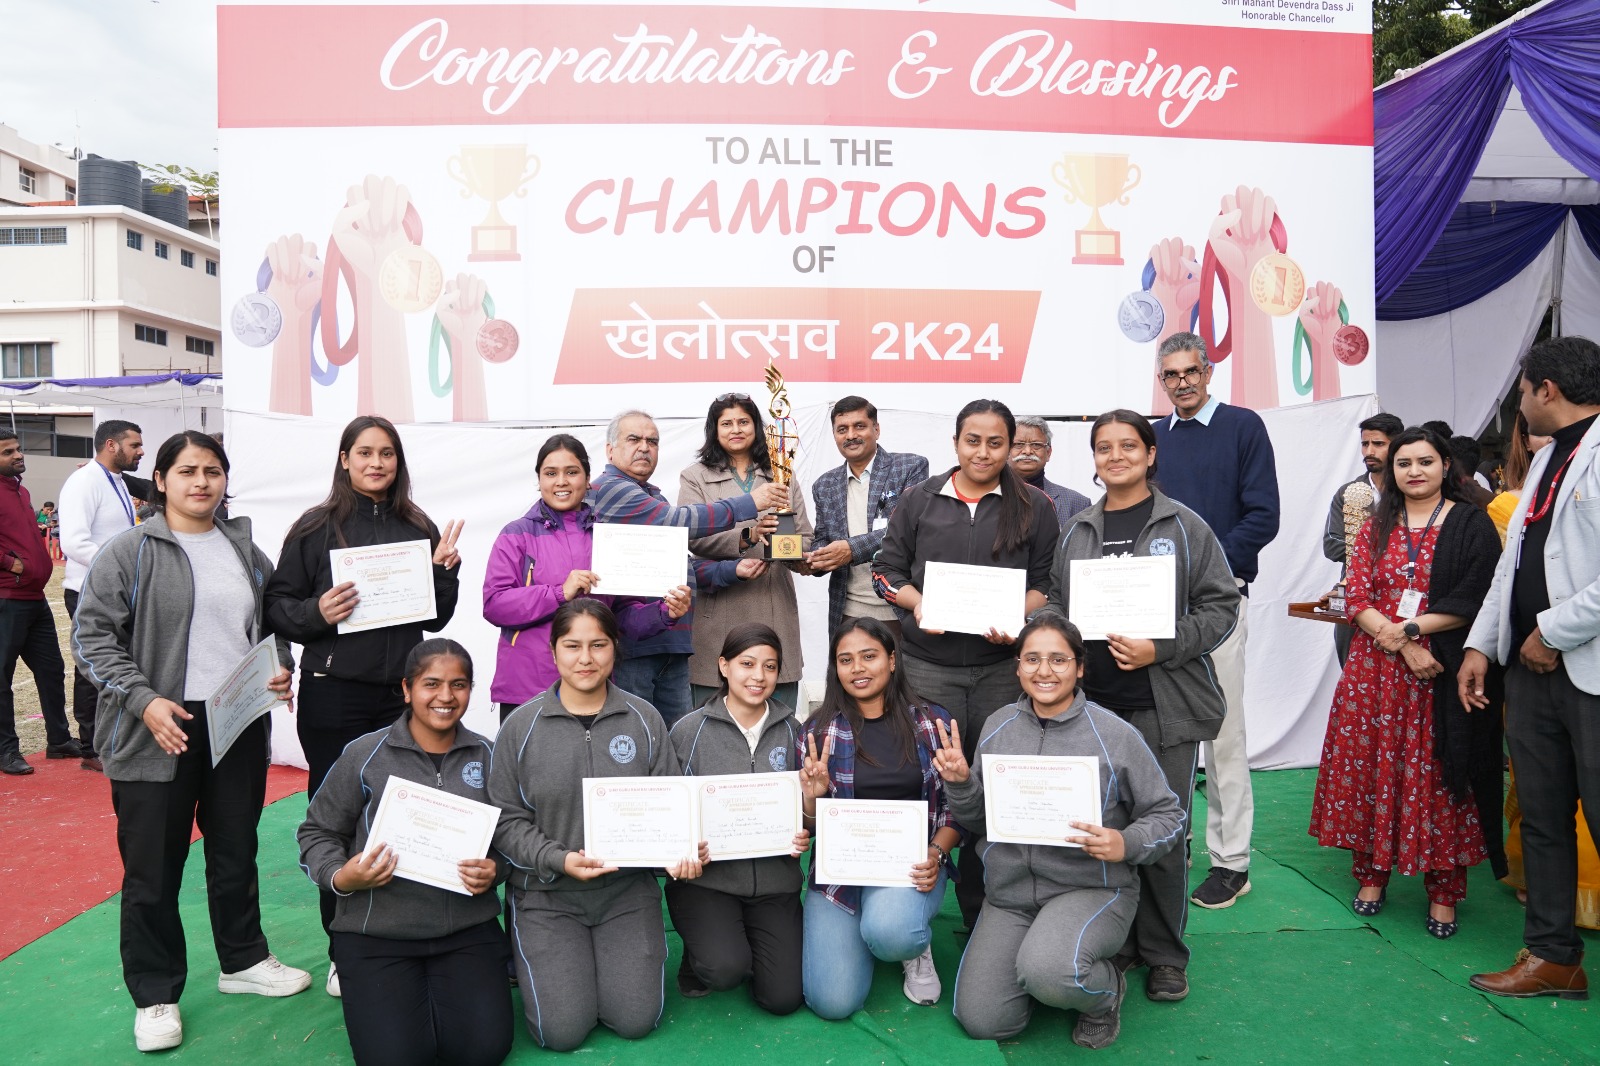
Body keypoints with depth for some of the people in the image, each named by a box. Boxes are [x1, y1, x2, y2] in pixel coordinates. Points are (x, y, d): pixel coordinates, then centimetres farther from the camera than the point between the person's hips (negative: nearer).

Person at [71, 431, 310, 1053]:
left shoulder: (246, 552, 10)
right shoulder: (129, 552, -6)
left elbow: (271, 624, 20)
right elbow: (93, 636, -8)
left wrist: (280, 668, 2)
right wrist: (144, 700, -17)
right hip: (159, 733, -4)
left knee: (236, 850, 18)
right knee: (153, 867, 5)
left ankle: (243, 960, 36)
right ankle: (155, 996, 21)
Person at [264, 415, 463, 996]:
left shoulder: (419, 528, 9)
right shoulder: (315, 527, 0)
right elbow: (278, 606, 0)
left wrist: (445, 570, -4)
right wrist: (317, 612, -18)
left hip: (402, 693, 3)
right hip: (333, 694, -2)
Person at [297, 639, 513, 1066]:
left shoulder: (486, 756, 3)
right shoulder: (364, 754, -6)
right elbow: (318, 831, 4)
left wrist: (495, 870, -9)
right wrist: (340, 878, -15)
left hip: (468, 929, 2)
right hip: (376, 933, -2)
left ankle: (437, 990, 21)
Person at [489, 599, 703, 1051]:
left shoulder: (644, 719, -1)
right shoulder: (522, 725, -5)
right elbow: (506, 820, -4)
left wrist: (679, 850, -18)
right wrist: (560, 860, -19)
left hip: (627, 890, 1)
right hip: (546, 894, -1)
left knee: (636, 1021, -6)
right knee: (562, 1030, -8)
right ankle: (534, 958, 23)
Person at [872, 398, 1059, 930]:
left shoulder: (1035, 508, 7)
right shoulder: (919, 500, 8)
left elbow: (1047, 583, 5)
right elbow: (888, 569, 10)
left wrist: (1016, 618, -13)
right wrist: (918, 604, -9)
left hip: (1003, 665, 0)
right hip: (928, 664, 0)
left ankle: (984, 906, 19)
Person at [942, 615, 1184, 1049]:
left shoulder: (1114, 735, -10)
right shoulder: (998, 726, 2)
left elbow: (1169, 816, -3)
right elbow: (979, 821, 10)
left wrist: (1127, 845, -22)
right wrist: (960, 784, -11)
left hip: (1091, 888, -4)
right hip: (1009, 893, 4)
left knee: (1047, 973, -34)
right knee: (981, 1023, -4)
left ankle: (1105, 991, 3)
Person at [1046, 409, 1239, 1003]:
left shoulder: (1184, 527, 1)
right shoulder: (1078, 532, 12)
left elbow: (1220, 606, -2)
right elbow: (1056, 606, 16)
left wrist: (1161, 649, -14)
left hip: (1162, 708, -3)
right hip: (1092, 703, 3)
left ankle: (1164, 955, 22)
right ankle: (1114, 945, 28)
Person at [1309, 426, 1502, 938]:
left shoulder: (1472, 524, 2)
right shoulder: (1376, 527, 11)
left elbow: (1477, 600, -8)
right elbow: (1357, 600, 2)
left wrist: (1409, 627, -13)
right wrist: (1403, 645, -11)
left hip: (1443, 670, -3)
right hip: (1376, 668, 3)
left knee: (1437, 774, -1)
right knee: (1373, 766, 5)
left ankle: (1444, 892, 11)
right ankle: (1373, 873, 19)